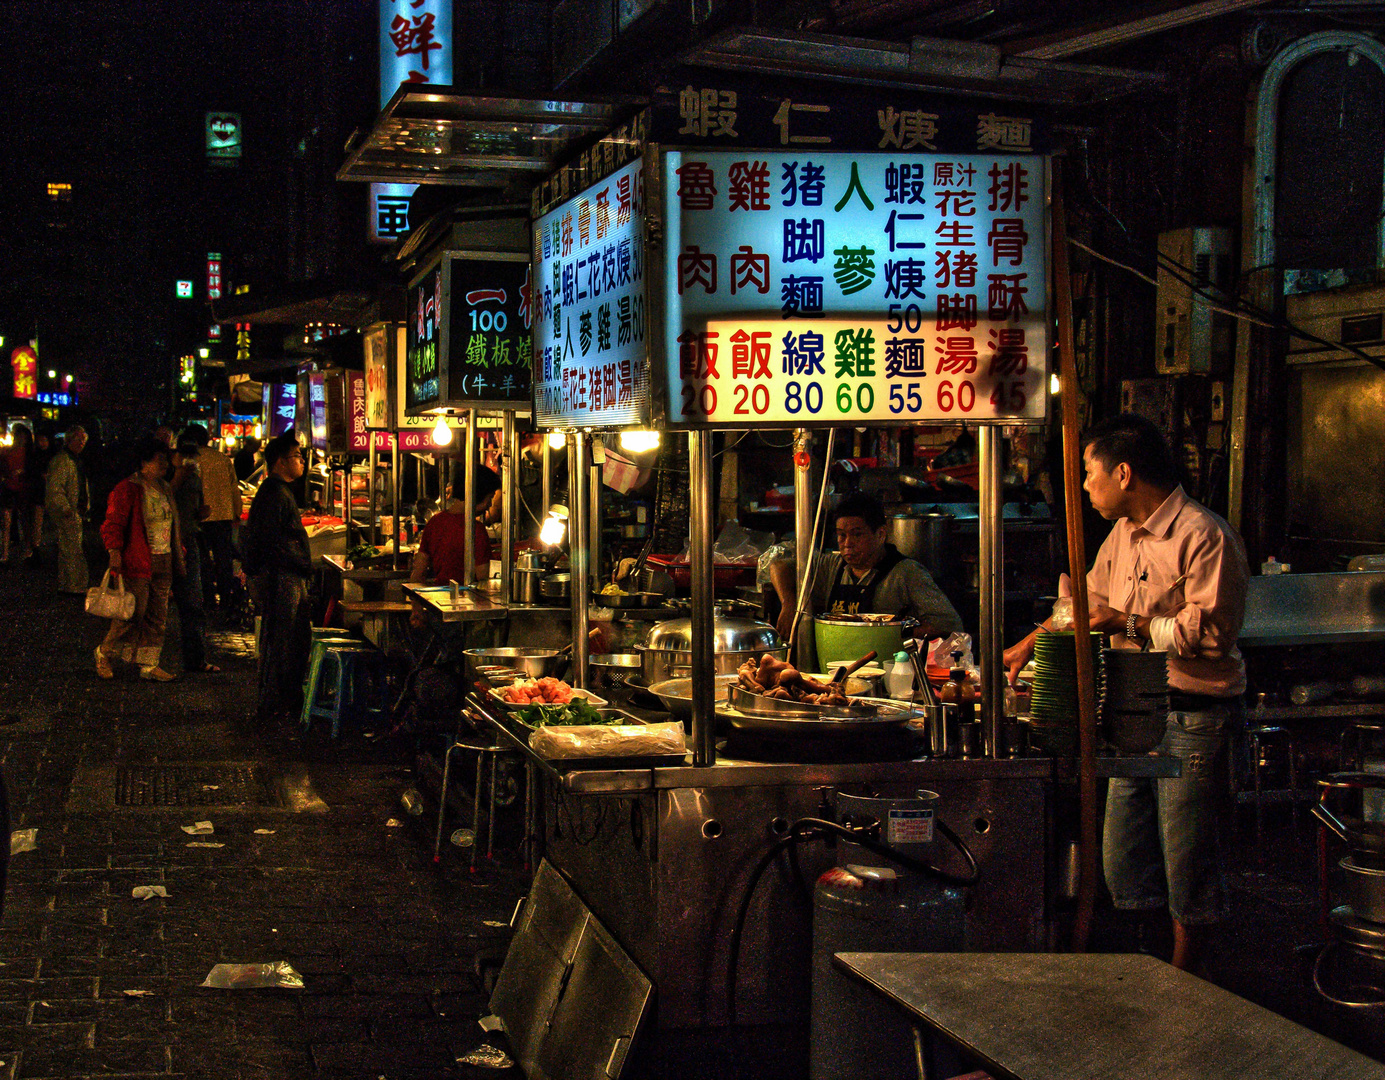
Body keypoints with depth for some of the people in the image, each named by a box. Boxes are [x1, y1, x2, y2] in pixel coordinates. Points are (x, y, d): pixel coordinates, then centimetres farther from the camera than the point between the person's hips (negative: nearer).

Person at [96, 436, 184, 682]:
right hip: (137, 562, -8)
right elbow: (112, 523, -12)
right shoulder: (127, 490, -10)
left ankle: (149, 664, 13)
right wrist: (115, 553, -22)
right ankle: (104, 653, 14)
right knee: (133, 614, -7)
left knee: (157, 616, 7)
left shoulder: (164, 488, 16)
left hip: (163, 562, 8)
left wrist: (178, 547, 23)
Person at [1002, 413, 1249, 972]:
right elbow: (1089, 600, 28)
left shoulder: (1204, 536, -16)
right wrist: (1029, 645, 33)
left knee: (1186, 857, 0)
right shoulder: (1122, 535, 13)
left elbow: (1212, 631, -23)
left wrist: (1129, 624, -17)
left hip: (1193, 718, -9)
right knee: (1123, 853, 12)